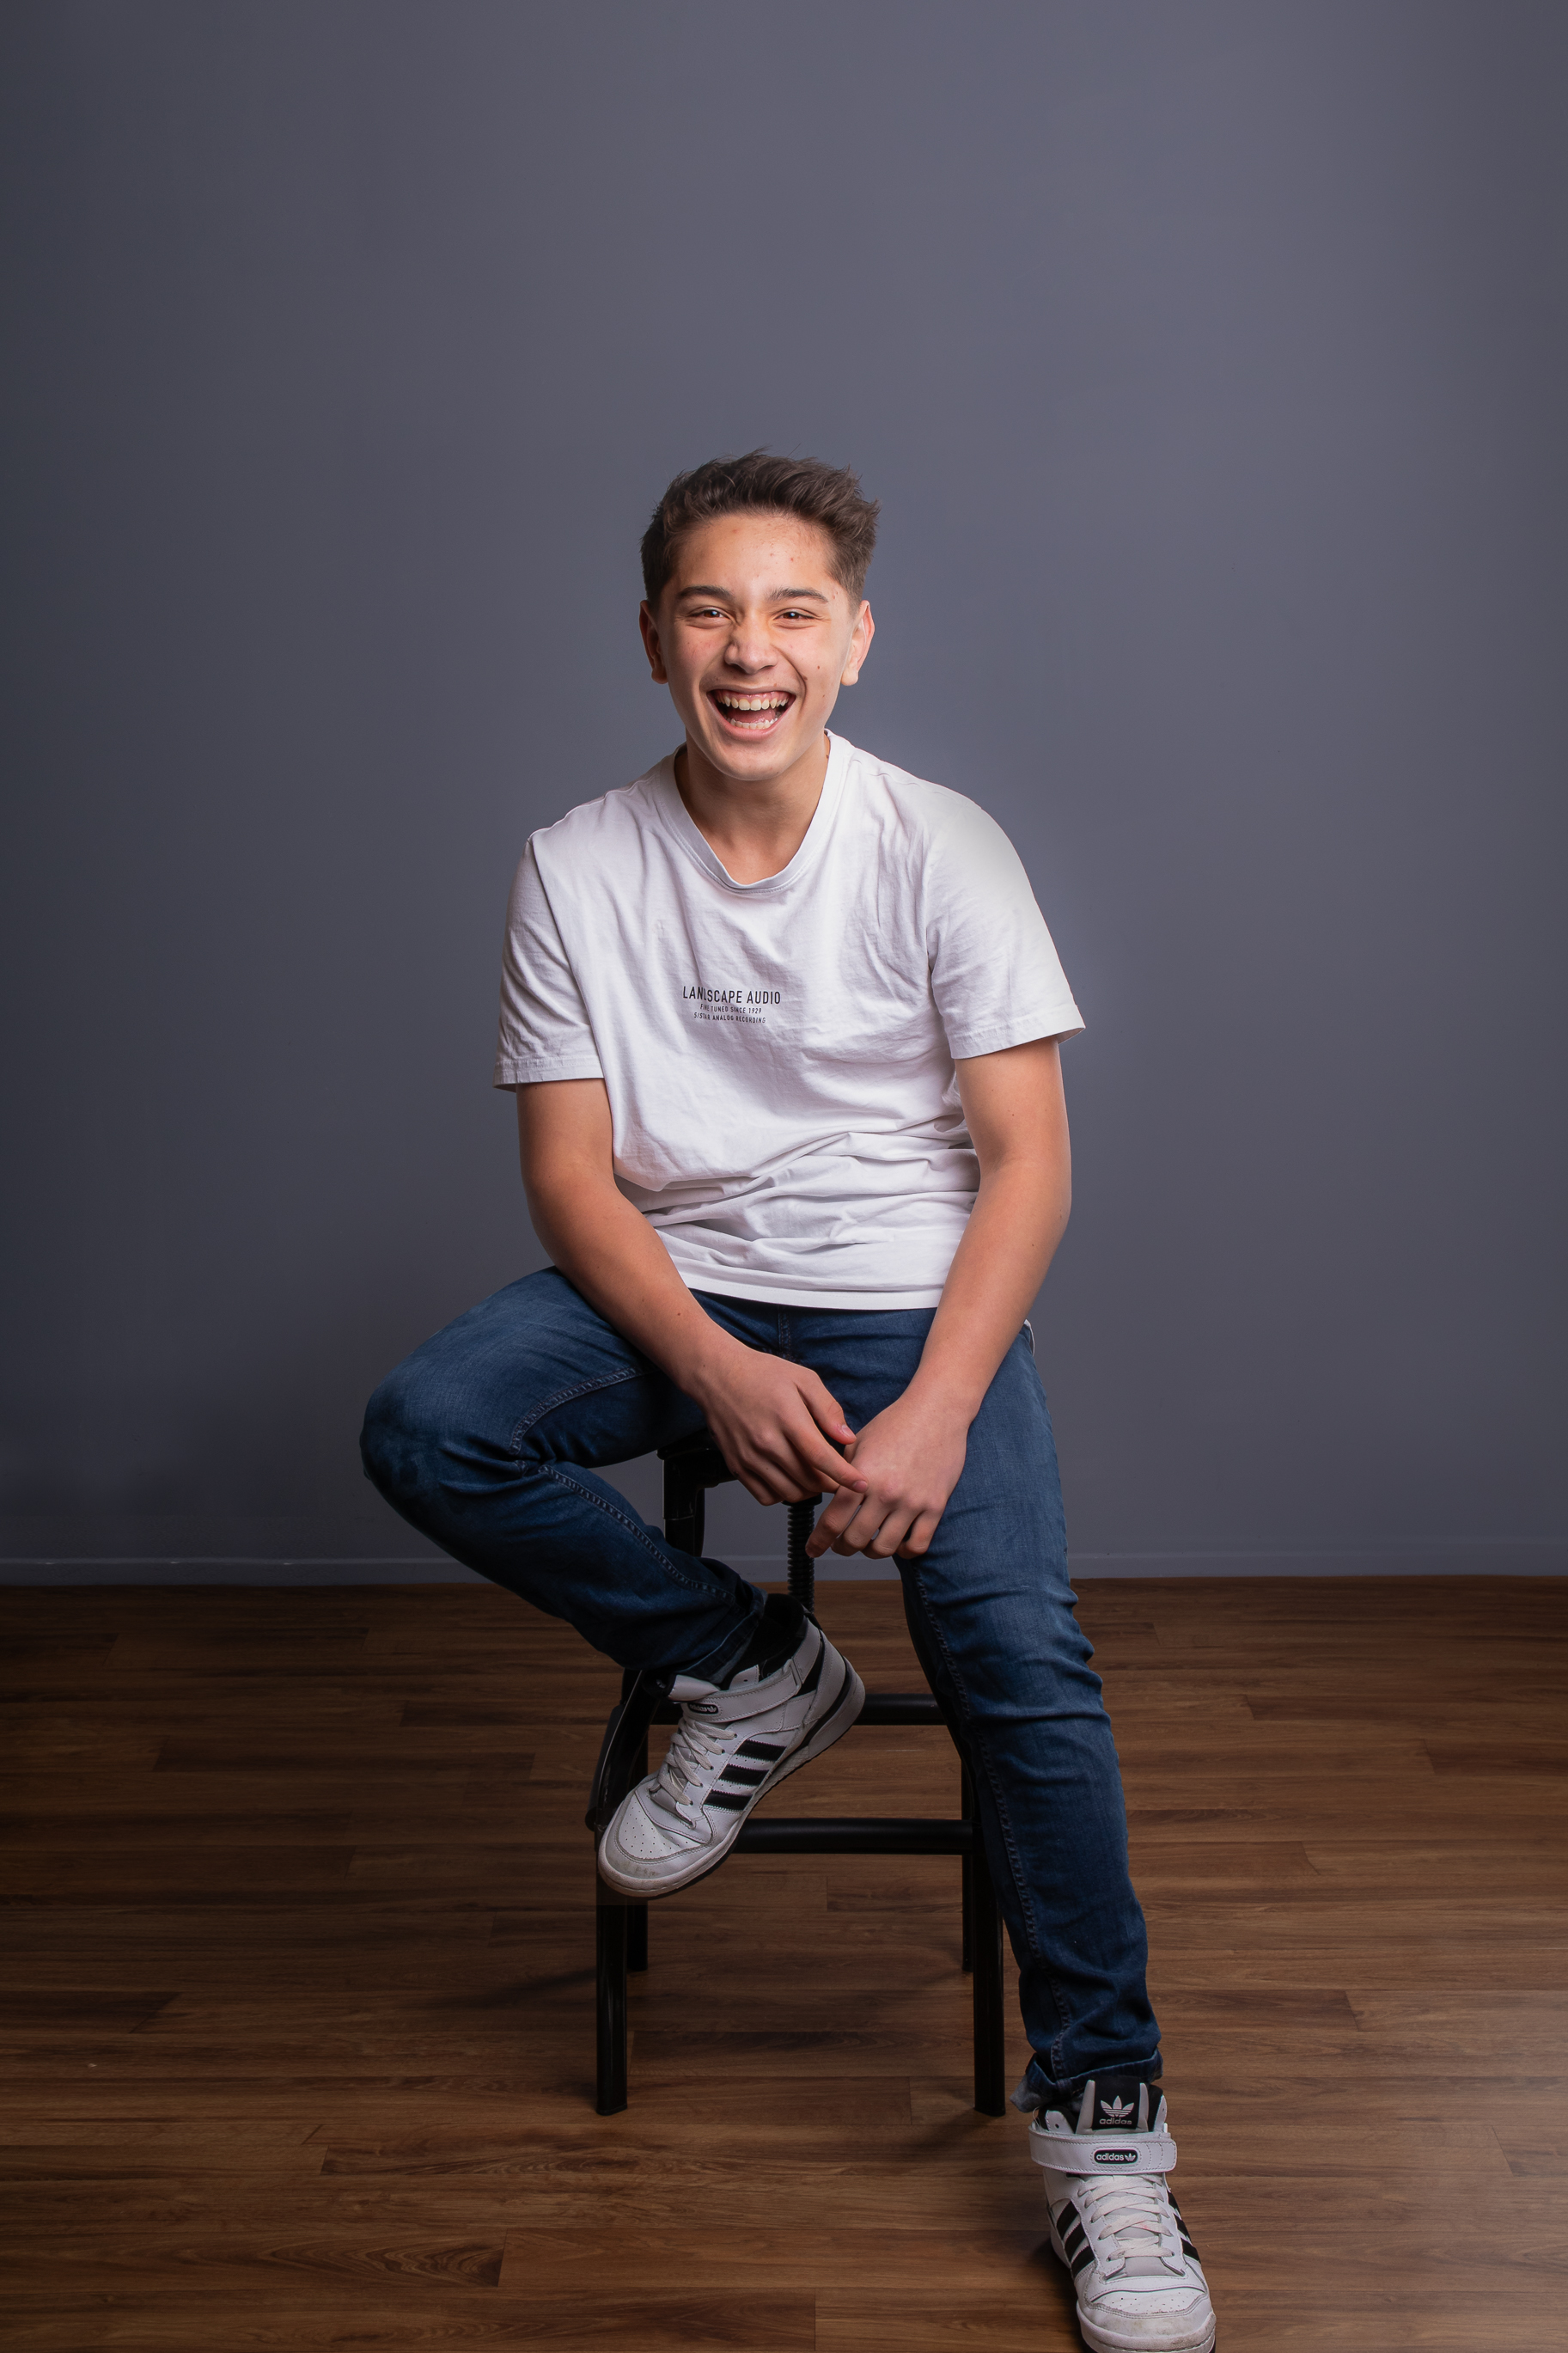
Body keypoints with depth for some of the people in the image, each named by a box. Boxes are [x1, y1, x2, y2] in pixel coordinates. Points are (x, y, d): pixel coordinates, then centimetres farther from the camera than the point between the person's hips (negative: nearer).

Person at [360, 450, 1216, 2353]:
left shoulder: (941, 852, -7)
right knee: (422, 1431, -23)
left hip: (912, 1295, -2)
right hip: (675, 1287, 3)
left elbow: (1026, 1160, -8)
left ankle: (1098, 2111, -5)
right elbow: (570, 1170, -3)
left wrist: (935, 1411, -21)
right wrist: (717, 1369, -20)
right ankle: (748, 1676, -1)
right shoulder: (578, 870, -2)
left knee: (1018, 1651, -23)